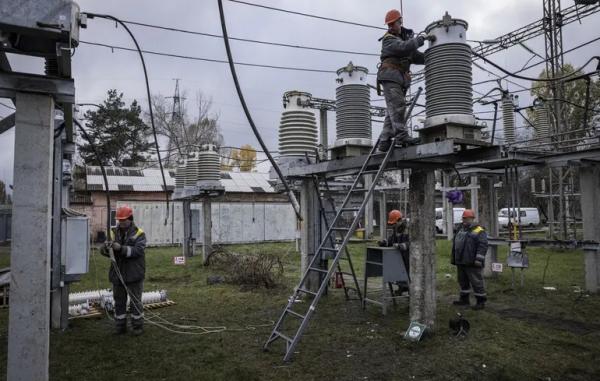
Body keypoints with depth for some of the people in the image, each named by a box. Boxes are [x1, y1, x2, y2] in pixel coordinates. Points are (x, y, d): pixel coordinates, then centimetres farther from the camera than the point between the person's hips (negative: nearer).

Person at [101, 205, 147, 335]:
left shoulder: (139, 234, -4)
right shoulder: (114, 233, 8)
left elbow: (138, 250, -19)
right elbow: (104, 251, 3)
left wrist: (121, 248, -30)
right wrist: (106, 247, -21)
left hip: (134, 274, -4)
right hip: (117, 274, 4)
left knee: (135, 301, 6)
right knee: (119, 301, 13)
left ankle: (137, 326, 18)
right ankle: (120, 326, 26)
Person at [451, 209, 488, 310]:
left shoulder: (479, 231, -10)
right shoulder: (460, 229, 15)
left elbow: (483, 246, -17)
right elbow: (455, 244, 21)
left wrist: (478, 260, -23)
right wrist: (453, 257, 21)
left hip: (472, 263, -8)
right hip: (460, 262, 8)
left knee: (476, 282, -2)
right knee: (463, 281, 16)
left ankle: (481, 301, 8)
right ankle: (464, 299, 28)